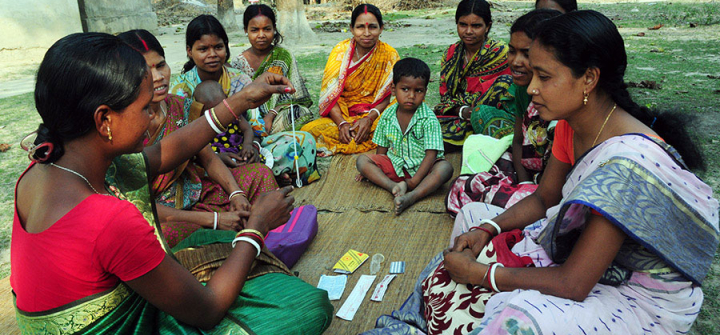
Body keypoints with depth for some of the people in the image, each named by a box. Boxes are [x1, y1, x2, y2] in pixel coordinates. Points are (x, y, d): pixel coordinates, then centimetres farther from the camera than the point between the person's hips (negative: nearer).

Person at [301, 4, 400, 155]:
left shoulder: (389, 55, -2)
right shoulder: (340, 51, -1)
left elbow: (388, 98, -4)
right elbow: (329, 94, -6)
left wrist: (369, 119, -22)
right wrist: (342, 123, -21)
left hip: (375, 115, 1)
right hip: (341, 115, 0)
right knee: (309, 130, -26)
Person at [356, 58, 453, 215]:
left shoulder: (429, 119, -15)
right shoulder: (387, 116, -2)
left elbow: (431, 154, -18)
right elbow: (382, 149, 9)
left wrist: (414, 181, -24)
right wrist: (370, 170, -1)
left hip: (421, 166, -3)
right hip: (395, 164, 4)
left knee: (445, 168, -32)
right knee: (362, 160, -14)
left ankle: (411, 197, -45)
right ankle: (394, 186, -31)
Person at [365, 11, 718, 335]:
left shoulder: (628, 164, -33)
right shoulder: (571, 125, -6)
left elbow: (573, 284, -30)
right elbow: (543, 198, 8)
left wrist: (479, 272, -22)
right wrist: (487, 229, -9)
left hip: (644, 297, -9)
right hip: (582, 251, 9)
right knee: (472, 216, 8)